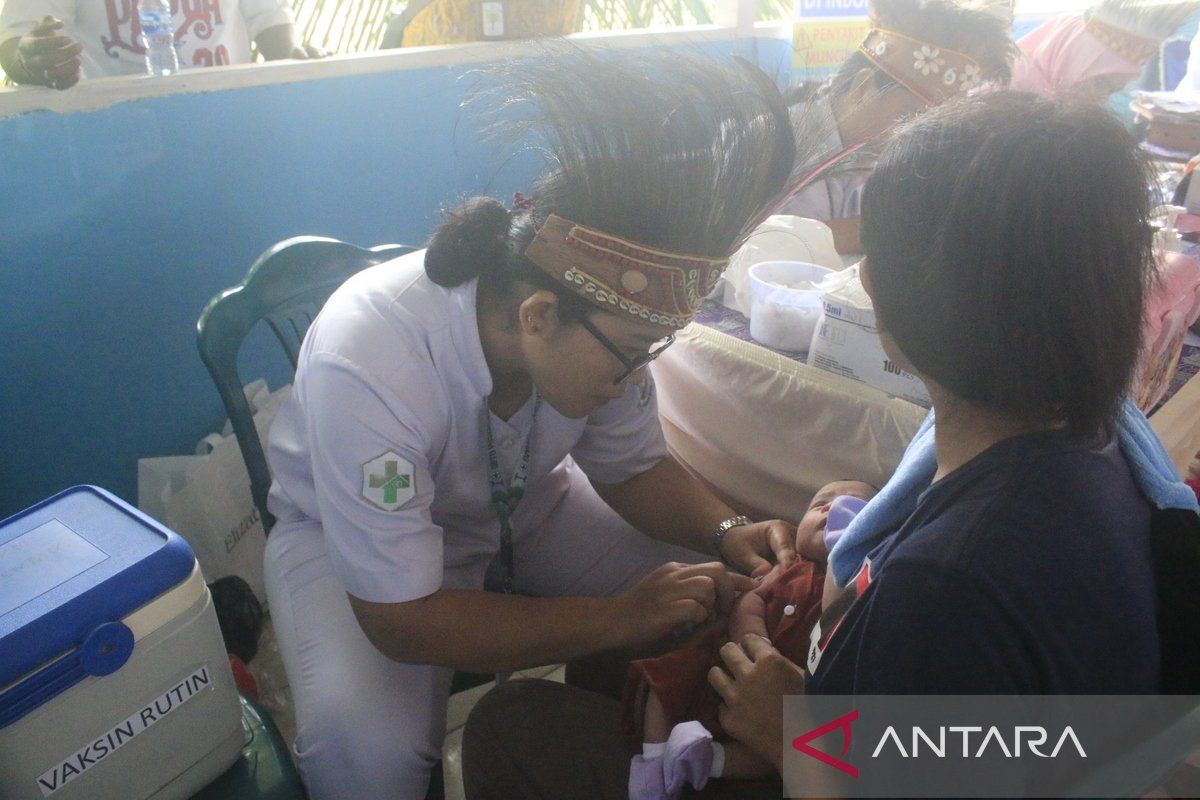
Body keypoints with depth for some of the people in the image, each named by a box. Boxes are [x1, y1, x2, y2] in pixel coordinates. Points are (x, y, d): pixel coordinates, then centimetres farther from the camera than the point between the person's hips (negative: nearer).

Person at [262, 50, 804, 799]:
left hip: (527, 508, 5)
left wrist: (728, 532, -23)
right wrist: (617, 617, -34)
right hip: (357, 532, -4)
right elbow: (400, 619, -31)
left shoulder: (604, 318, -22)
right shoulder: (365, 363, -37)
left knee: (716, 604, -9)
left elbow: (634, 468, -4)